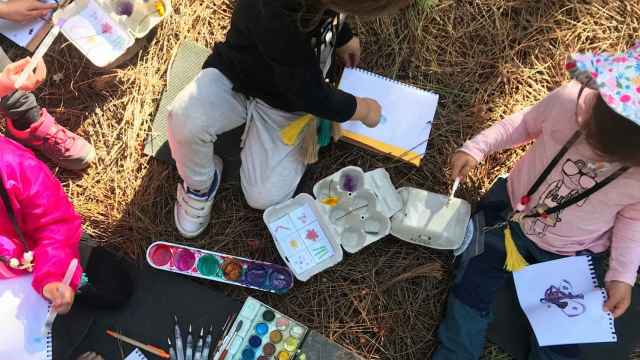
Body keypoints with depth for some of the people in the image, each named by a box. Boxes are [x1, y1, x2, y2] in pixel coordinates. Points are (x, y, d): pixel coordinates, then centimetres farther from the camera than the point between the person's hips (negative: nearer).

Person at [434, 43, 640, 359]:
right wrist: (476, 148, -13)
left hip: (571, 254, -1)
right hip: (512, 211, 1)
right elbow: (526, 123, -7)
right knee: (472, 286, 3)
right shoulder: (571, 98, -29)